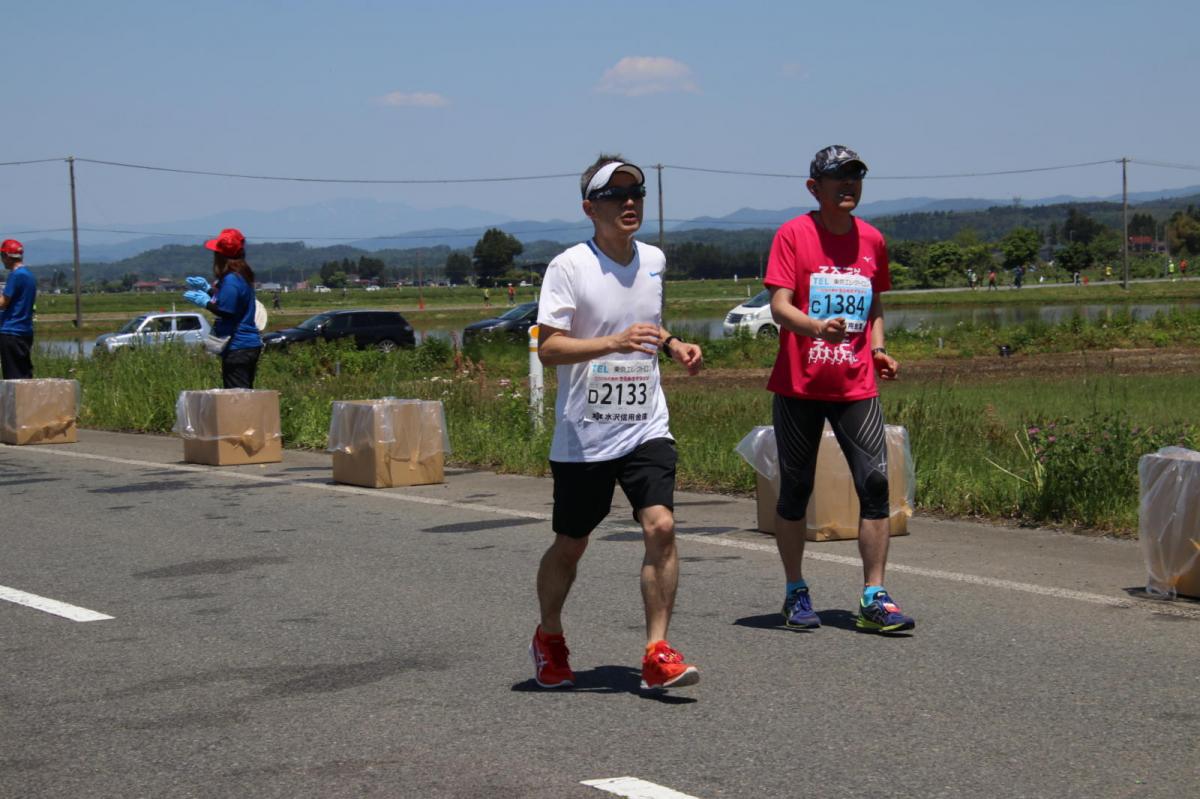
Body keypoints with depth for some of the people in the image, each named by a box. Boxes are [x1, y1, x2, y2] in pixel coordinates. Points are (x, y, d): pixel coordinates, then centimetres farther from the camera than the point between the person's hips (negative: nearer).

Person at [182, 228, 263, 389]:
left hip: (237, 347, -10)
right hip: (250, 344, 10)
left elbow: (226, 311, -22)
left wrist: (205, 302, -9)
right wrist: (207, 288, 19)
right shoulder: (242, 276, 12)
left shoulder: (231, 280, -18)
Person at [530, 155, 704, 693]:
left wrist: (672, 345, 8)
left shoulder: (654, 261, 9)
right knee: (570, 545, 9)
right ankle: (548, 639, 34)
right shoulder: (569, 267, -10)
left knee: (660, 526, -14)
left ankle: (657, 654, -8)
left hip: (646, 428, 4)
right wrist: (616, 342, -28)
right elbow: (547, 348, -17)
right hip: (582, 436, -4)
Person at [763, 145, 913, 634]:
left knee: (875, 482, -7)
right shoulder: (793, 235, -4)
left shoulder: (872, 241, 10)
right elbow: (779, 306, -13)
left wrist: (877, 347, 7)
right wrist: (816, 327, -33)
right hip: (799, 386, -3)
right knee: (795, 487, 5)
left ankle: (874, 599, -3)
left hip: (856, 387, 3)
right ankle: (796, 594, 19)